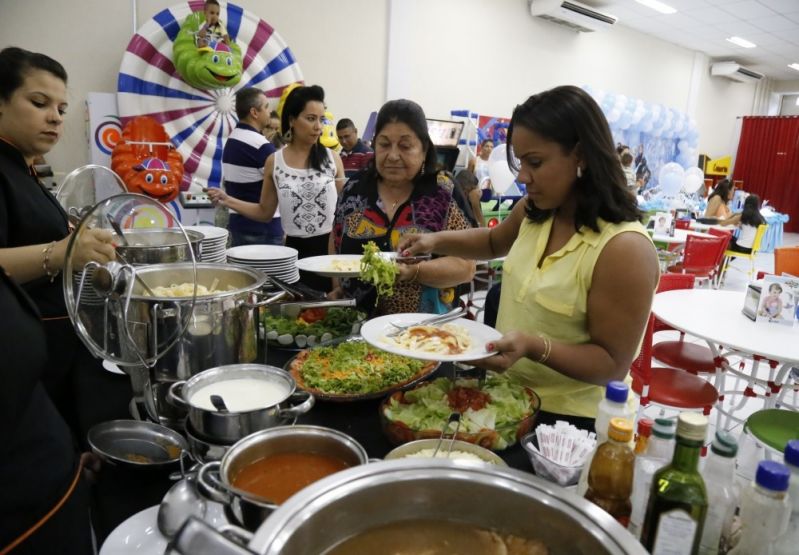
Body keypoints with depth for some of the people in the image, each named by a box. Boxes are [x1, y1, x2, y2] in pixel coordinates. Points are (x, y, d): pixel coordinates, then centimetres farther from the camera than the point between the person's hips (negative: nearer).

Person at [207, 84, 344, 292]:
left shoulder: (332, 158, 1)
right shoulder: (274, 162, 2)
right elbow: (265, 212, 8)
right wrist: (227, 200, -2)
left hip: (330, 247, 0)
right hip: (295, 250, 0)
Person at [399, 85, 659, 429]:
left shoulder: (624, 248, -25)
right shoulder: (534, 212, -3)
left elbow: (613, 365, -21)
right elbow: (495, 241, 19)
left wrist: (533, 346, -35)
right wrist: (437, 241, 3)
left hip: (567, 421, -6)